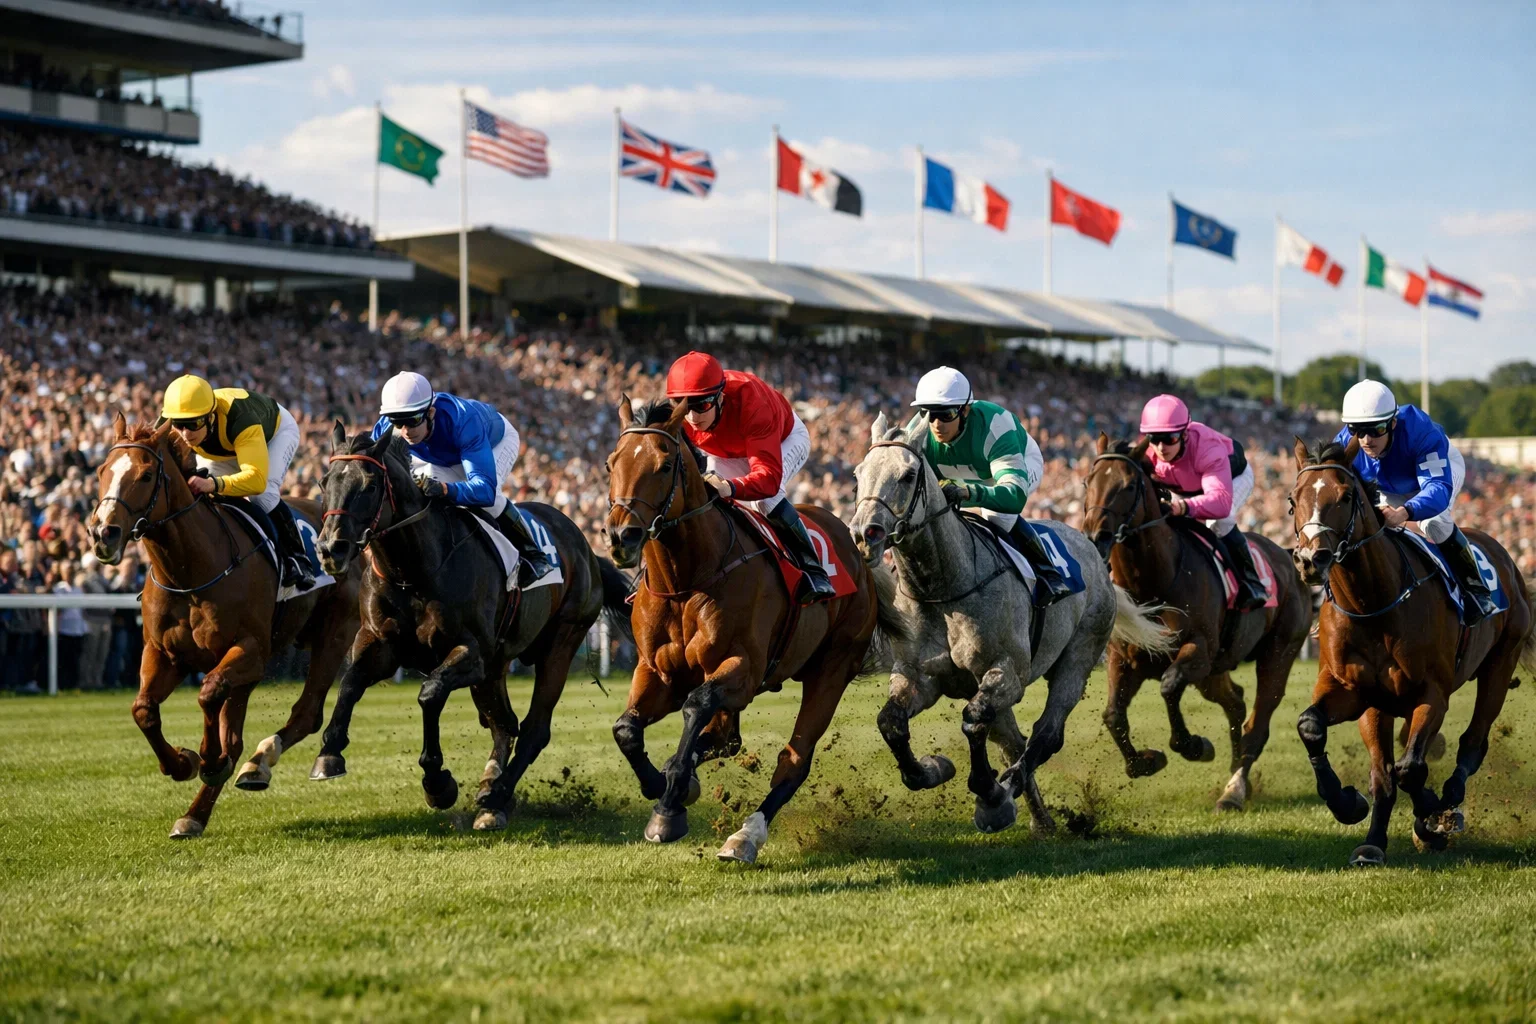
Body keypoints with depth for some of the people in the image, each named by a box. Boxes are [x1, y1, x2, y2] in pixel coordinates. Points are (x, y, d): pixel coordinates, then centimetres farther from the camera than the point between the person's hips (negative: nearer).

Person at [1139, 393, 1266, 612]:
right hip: (1187, 487, 6)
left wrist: (1184, 507, -80)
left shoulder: (1207, 448, -48)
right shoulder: (1146, 453, -33)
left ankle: (1251, 584, -17)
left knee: (1219, 522, -31)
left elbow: (1221, 500, -61)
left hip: (1234, 477, -6)